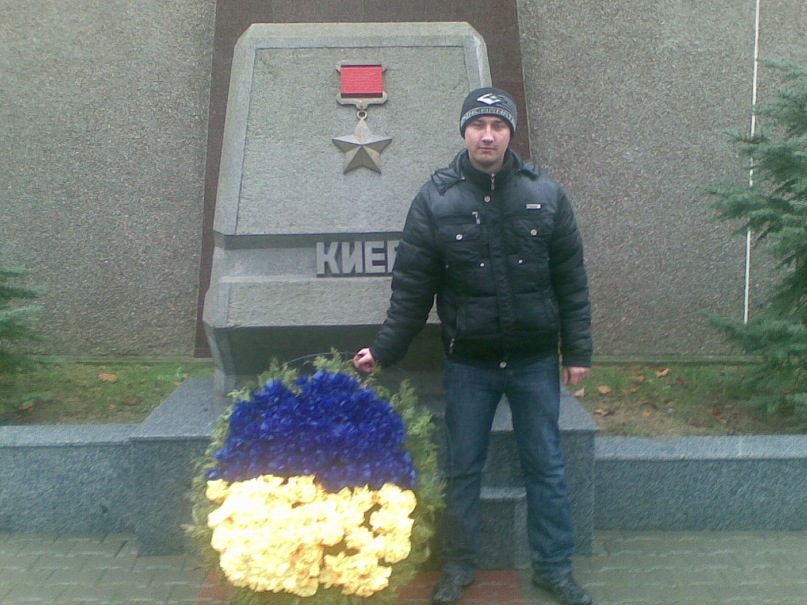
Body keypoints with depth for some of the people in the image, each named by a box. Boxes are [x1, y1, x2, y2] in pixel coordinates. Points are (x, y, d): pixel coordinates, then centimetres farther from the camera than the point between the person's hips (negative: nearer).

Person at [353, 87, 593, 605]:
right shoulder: (435, 201, -5)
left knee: (546, 467, 12)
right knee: (462, 469, 12)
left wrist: (578, 352, 0)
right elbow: (412, 289, -2)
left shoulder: (546, 195, -2)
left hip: (536, 362, 1)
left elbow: (572, 282, 2)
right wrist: (384, 349, -6)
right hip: (468, 364, 0)